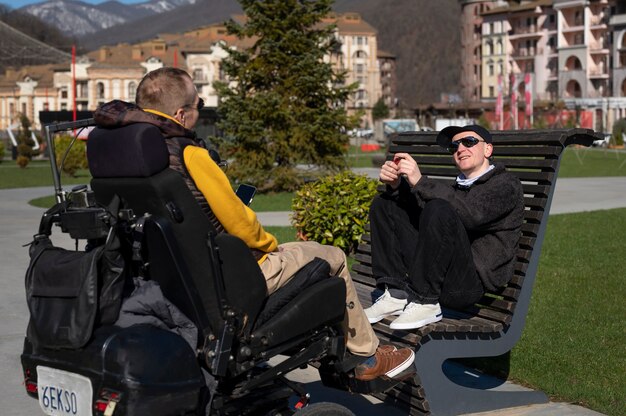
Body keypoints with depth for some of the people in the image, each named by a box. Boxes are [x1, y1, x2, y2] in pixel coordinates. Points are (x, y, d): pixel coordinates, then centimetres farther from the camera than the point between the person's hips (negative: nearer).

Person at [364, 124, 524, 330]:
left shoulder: (506, 184, 2)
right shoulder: (456, 188, 27)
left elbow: (472, 213, -20)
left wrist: (420, 182, -23)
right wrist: (396, 185, -9)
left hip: (468, 284, -8)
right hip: (435, 274, 8)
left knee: (439, 209, -31)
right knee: (383, 204, 9)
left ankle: (425, 304, -22)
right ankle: (396, 295, -5)